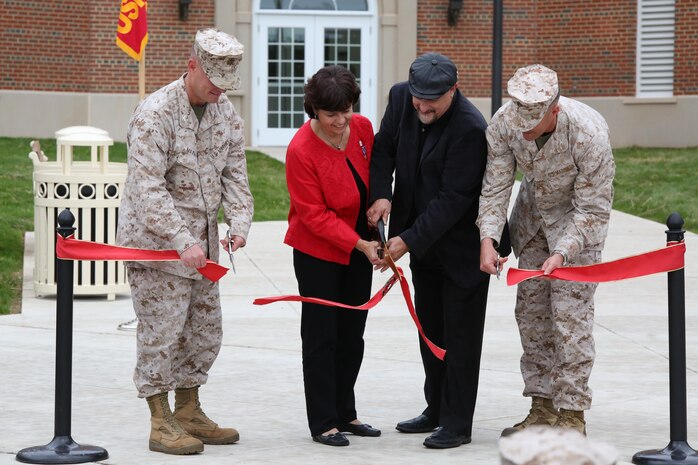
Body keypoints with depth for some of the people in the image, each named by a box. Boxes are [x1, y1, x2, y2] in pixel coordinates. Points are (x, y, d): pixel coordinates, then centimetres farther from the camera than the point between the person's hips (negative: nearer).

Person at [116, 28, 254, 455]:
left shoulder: (225, 112, 6)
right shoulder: (155, 113, -18)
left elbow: (235, 175, 8)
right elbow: (148, 188, -23)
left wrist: (240, 224, -10)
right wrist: (183, 242, -29)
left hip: (200, 245, 8)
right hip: (155, 242, -8)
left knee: (205, 331, 13)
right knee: (162, 332, -5)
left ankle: (189, 412, 26)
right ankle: (161, 423, 4)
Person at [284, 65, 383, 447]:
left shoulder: (363, 128, -6)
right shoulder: (301, 150, -23)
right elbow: (314, 216, -21)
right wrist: (359, 244, -25)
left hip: (358, 249, 6)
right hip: (318, 252, -6)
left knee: (352, 336, 12)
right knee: (321, 337, -1)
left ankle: (345, 414, 23)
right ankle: (323, 423, 5)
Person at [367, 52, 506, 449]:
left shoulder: (470, 128, -28)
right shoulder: (401, 97, -6)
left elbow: (453, 199, -26)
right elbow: (384, 148, 6)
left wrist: (409, 240, -28)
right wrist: (381, 195, -12)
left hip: (461, 245, -7)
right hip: (423, 243, 7)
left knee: (459, 335, -1)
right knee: (430, 329, 17)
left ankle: (457, 424, 6)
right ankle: (437, 410, 29)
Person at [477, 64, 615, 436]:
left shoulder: (589, 133, -35)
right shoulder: (504, 123, -24)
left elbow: (592, 209, -26)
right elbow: (495, 187, -16)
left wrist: (562, 253, -35)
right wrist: (488, 238, -30)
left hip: (578, 216, -5)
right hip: (533, 212, 5)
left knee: (570, 312, -12)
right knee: (530, 310, 5)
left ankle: (571, 413, -7)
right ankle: (542, 407, 14)